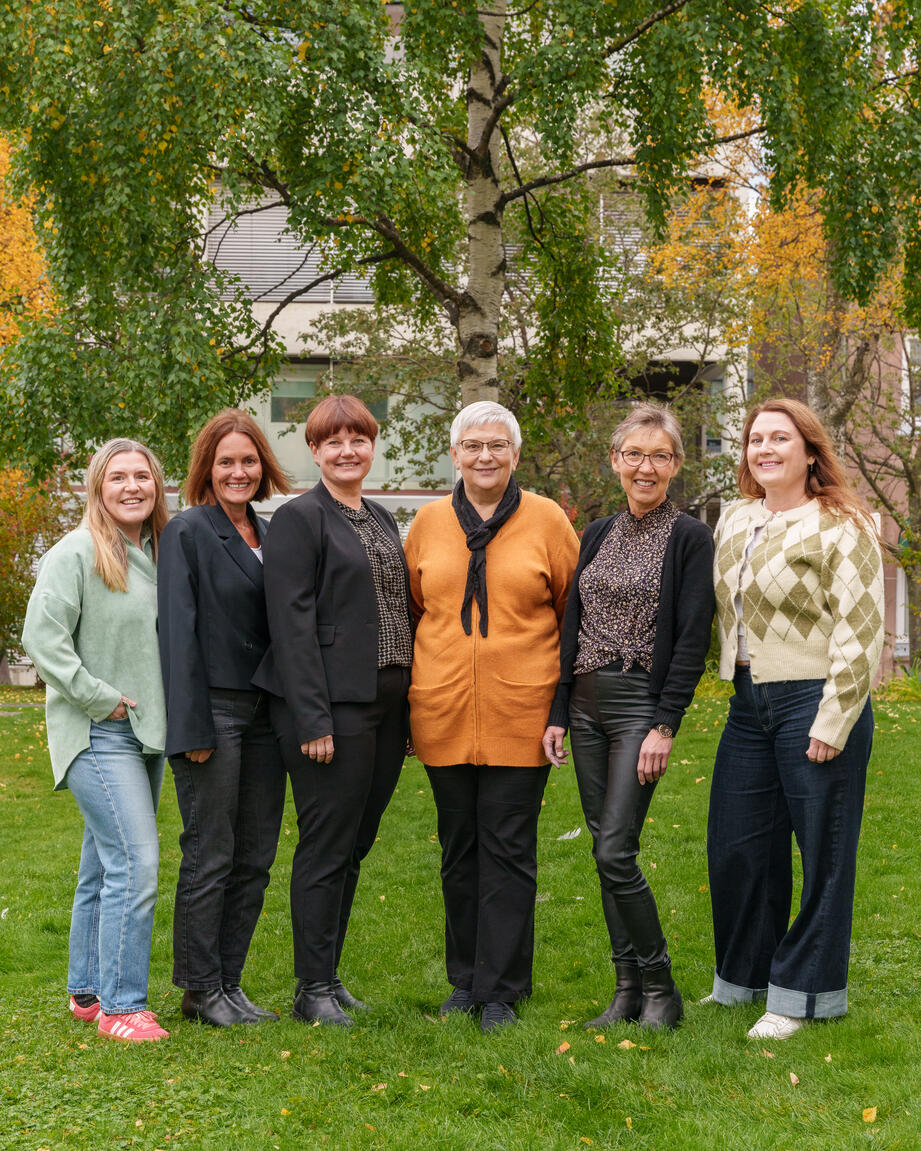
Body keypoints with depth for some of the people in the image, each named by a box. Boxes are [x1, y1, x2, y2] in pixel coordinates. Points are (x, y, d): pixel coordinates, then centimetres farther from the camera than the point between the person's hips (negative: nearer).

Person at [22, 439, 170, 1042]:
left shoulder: (161, 553, 10)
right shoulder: (76, 553, -10)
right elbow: (43, 638, -15)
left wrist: (170, 709, 9)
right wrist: (102, 699, -15)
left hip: (146, 732, 7)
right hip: (97, 735, -7)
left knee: (105, 867, 14)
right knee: (136, 863, -14)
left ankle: (88, 991, 25)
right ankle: (120, 1005, -7)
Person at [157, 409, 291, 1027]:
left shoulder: (271, 534, 14)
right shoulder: (187, 531, -5)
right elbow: (178, 631, -10)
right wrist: (192, 727, -16)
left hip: (266, 714, 7)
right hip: (214, 712, -6)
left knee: (255, 859, 10)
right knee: (210, 857, 0)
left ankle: (229, 982, 20)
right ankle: (200, 990, 12)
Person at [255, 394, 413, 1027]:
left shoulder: (382, 518, 17)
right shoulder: (299, 518, -6)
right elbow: (292, 623, -13)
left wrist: (406, 710, 13)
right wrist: (313, 720, -19)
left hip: (386, 705, 7)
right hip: (334, 706, -7)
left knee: (355, 844, 12)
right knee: (327, 845, -2)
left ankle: (329, 974, 23)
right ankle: (313, 990, 8)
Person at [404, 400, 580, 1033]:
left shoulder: (546, 520, 1)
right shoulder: (429, 522, 8)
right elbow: (410, 607, 17)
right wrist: (430, 670, 12)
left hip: (520, 712, -2)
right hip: (443, 713, 3)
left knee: (508, 850, -1)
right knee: (459, 849, 10)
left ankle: (501, 988, 8)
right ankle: (465, 978, 22)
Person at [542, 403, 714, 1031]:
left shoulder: (690, 537, -5)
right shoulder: (598, 535, 13)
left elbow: (693, 639, -10)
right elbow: (572, 627, 13)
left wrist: (665, 726, -16)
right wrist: (558, 713, 7)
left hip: (642, 705, -6)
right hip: (586, 704, 6)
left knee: (616, 853, -12)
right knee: (605, 853, 7)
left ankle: (660, 988, 3)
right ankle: (628, 990, 16)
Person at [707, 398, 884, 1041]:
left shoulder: (841, 528, -8)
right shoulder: (735, 522, 13)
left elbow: (859, 633, -13)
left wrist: (832, 723, -17)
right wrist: (738, 683, 17)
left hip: (812, 703, -7)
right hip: (749, 704, 7)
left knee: (822, 853, 3)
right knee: (737, 846, 12)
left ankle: (803, 994, 14)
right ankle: (743, 980, 29)